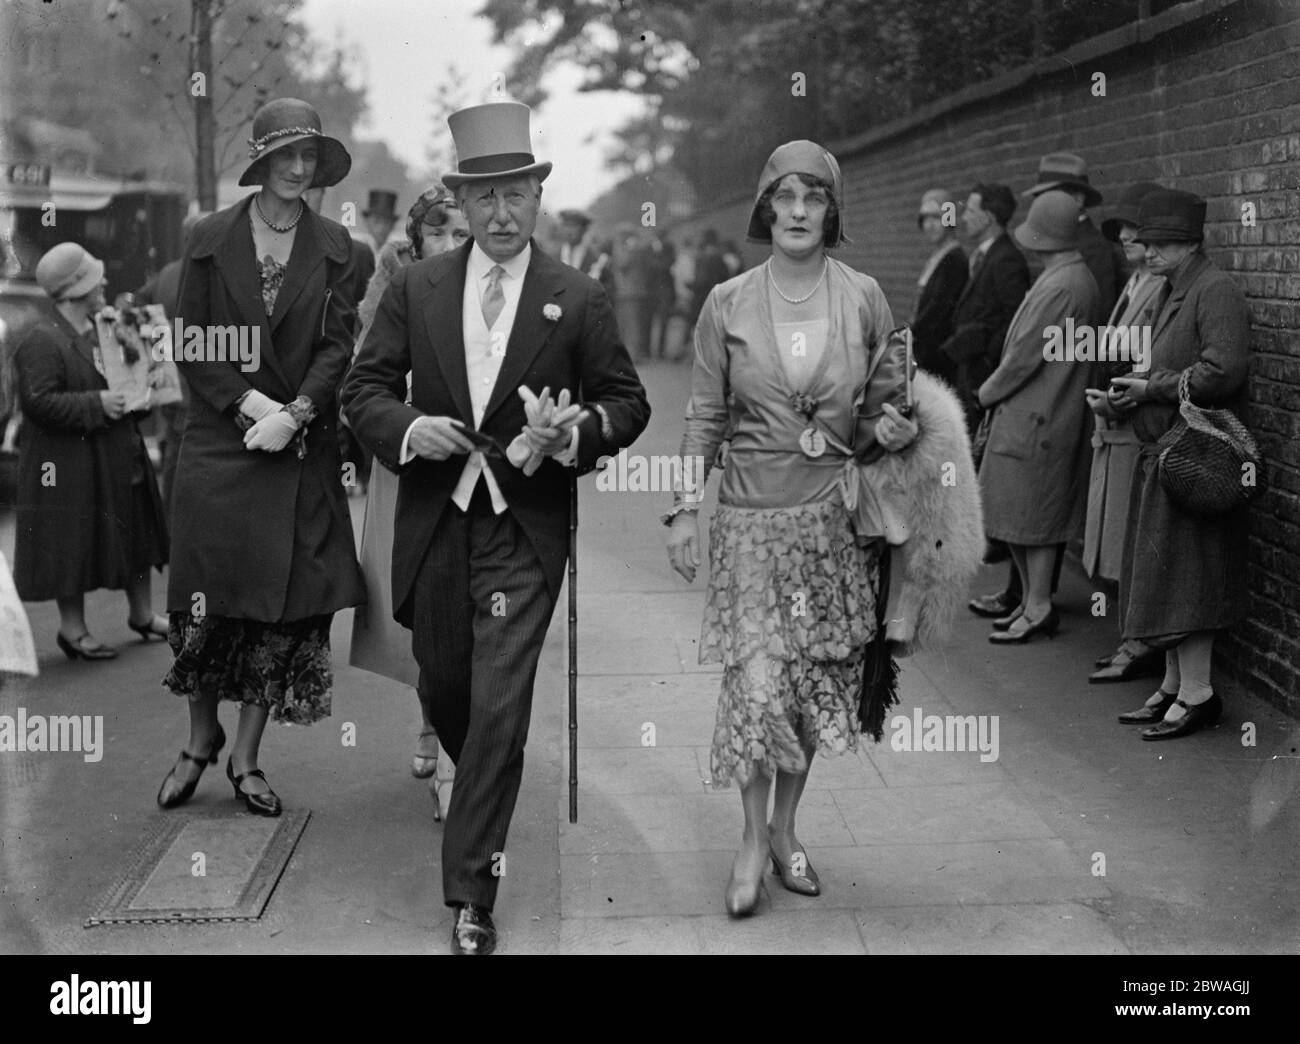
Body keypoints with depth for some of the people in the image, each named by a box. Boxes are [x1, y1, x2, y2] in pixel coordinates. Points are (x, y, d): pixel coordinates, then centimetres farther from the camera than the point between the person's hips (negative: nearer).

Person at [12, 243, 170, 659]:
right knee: (73, 546, 0)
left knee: (135, 534, 14)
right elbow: (38, 403, -22)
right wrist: (97, 404, -24)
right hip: (69, 466, -8)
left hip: (119, 459, 8)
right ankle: (72, 628, 12)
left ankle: (141, 614, 29)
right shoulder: (41, 342, -15)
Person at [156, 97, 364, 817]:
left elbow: (338, 346, 0)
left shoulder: (332, 246, 6)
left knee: (284, 607, 2)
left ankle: (246, 758, 14)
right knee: (206, 602, 0)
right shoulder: (211, 239, 3)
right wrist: (250, 403, -12)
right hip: (219, 446, -1)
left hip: (301, 454, 1)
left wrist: (293, 414, -14)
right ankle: (201, 738, 22)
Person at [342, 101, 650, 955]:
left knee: (499, 711, -7)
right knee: (442, 688, 18)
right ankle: (484, 783, 51)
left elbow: (628, 403, 2)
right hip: (434, 525, 3)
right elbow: (365, 388, 6)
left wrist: (575, 431, -18)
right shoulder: (416, 288, 4)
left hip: (525, 531, -3)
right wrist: (407, 427, -15)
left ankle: (472, 894, 3)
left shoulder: (580, 299, -2)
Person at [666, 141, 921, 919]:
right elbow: (706, 417, 4)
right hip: (753, 515, -1)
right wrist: (685, 507, -2)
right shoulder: (728, 304, 0)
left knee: (819, 680, 7)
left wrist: (897, 430, -9)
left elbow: (894, 403, 12)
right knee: (757, 684, -7)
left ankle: (785, 826, 27)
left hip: (838, 516, 1)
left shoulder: (863, 298, 1)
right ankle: (754, 839, 13)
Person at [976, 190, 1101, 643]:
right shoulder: (1082, 279, 11)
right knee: (1023, 518, 14)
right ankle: (1033, 601, 21)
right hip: (1050, 414, 10)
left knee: (1032, 519, -2)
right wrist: (997, 391, 15)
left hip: (1033, 419, -10)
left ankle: (1038, 608, 5)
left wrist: (988, 392, -3)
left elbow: (1025, 356, -19)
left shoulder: (1058, 287, -20)